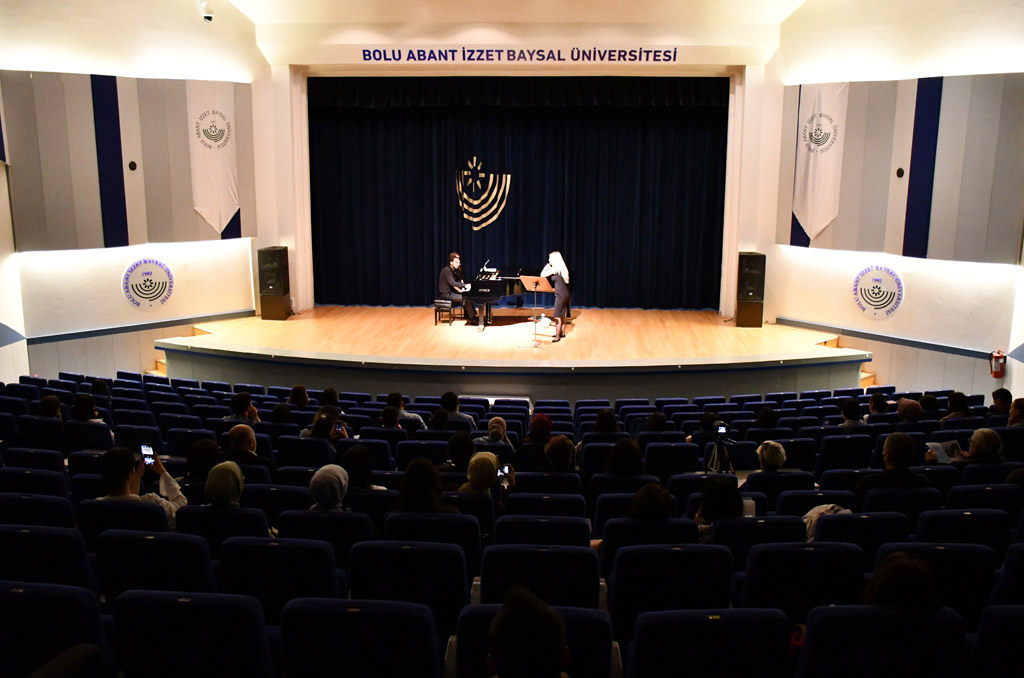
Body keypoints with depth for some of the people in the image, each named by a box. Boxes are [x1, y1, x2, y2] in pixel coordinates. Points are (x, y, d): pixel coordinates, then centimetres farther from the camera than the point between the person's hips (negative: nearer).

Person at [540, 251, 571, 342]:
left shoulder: (554, 269, -14)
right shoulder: (561, 268, 12)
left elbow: (542, 275, -11)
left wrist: (547, 265, 0)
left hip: (560, 294, -10)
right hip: (564, 293, 10)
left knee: (557, 316, -8)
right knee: (562, 314, 18)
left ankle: (557, 336, -8)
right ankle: (562, 333, 27)